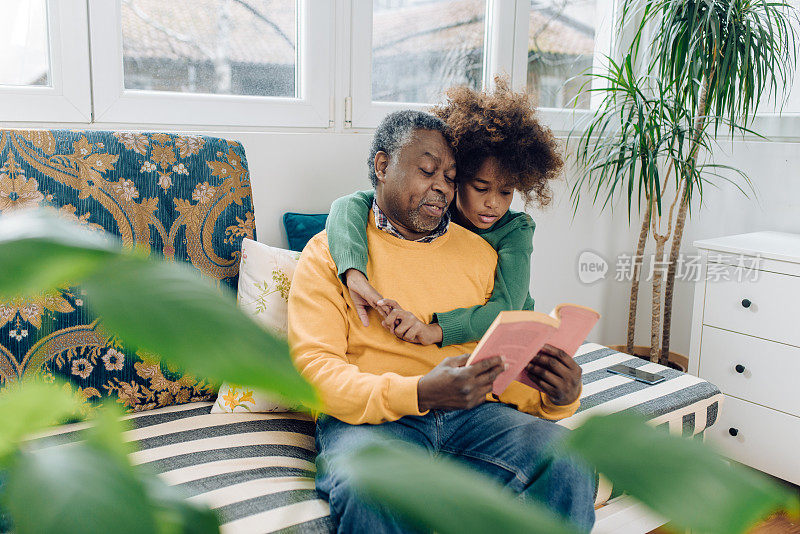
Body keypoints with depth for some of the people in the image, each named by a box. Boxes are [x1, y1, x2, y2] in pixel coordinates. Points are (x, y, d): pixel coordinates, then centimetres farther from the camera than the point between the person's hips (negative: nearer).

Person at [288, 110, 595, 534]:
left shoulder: (479, 252, 18)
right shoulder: (328, 252, 5)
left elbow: (509, 364, 17)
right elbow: (314, 367, -8)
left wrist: (557, 397, -7)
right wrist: (419, 392, -23)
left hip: (472, 412, 4)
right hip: (372, 416, -3)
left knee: (569, 466, -23)